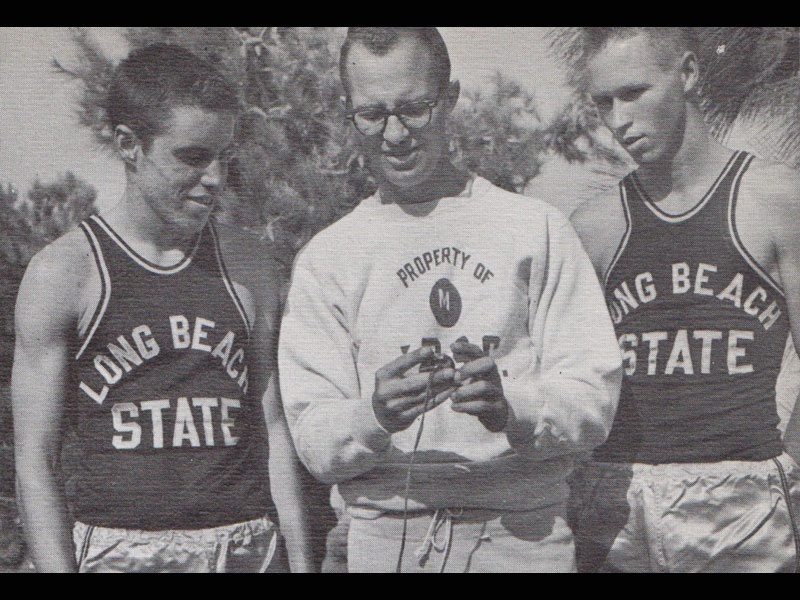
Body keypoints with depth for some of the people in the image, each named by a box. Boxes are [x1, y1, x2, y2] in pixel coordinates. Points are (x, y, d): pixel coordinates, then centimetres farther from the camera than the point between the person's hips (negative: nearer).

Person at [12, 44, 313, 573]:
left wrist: (300, 558, 3)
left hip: (248, 546, 3)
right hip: (117, 548, -3)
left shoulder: (249, 266, 7)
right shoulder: (63, 273, -3)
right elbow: (36, 459, -3)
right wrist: (56, 568, -10)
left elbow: (274, 429, 8)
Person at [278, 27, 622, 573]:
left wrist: (513, 408, -21)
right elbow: (312, 436, -1)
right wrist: (372, 417, -22)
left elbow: (595, 395, -2)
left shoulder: (536, 227, 5)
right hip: (386, 534, 1)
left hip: (524, 533, 0)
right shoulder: (325, 258, 8)